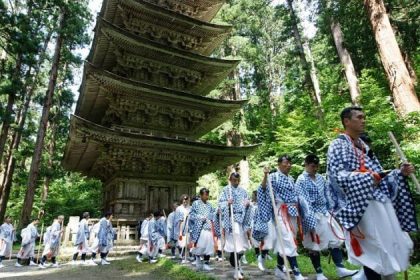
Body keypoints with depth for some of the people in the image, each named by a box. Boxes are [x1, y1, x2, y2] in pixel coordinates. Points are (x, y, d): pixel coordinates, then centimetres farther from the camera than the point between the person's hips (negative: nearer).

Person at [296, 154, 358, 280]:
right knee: (314, 245, 5)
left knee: (335, 240, 7)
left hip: (325, 213, 6)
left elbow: (327, 195, 15)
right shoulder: (301, 180, -11)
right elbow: (303, 201, -16)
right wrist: (310, 220, -21)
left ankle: (340, 269, 18)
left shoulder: (320, 178, 8)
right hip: (312, 216, -6)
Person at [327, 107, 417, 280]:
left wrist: (400, 172, 5)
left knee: (390, 246, 12)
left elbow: (378, 174, 19)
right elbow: (338, 176, -17)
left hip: (380, 203, 9)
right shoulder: (338, 145, -5)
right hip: (362, 206, -8)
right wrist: (367, 177, -23)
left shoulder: (363, 145, 21)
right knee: (375, 251, -5)